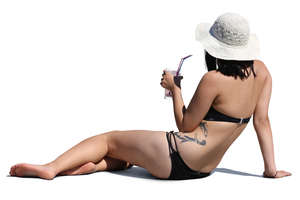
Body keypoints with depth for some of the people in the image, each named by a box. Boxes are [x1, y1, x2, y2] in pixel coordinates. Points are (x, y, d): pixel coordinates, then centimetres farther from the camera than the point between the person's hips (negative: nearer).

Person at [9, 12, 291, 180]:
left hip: (177, 155, -8)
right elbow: (262, 120, 3)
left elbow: (185, 125, -11)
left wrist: (174, 88, 2)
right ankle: (86, 167, 1)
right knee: (127, 154, 25)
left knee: (107, 139, 7)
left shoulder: (213, 80, -17)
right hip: (202, 169, 8)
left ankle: (51, 167, -3)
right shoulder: (261, 71, 1)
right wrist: (271, 168, 8)